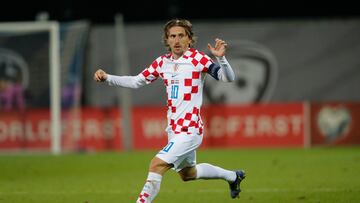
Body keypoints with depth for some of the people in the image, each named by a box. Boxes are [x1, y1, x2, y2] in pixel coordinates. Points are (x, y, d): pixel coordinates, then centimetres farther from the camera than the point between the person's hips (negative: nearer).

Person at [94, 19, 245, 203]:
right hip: (174, 130, 8)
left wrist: (221, 58, -34)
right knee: (187, 173, 24)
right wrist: (107, 78, 1)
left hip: (190, 130, -8)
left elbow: (228, 78, -16)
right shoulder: (162, 62, 6)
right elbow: (136, 82, 11)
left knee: (157, 164, -21)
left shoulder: (198, 59, -11)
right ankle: (232, 176, 45)